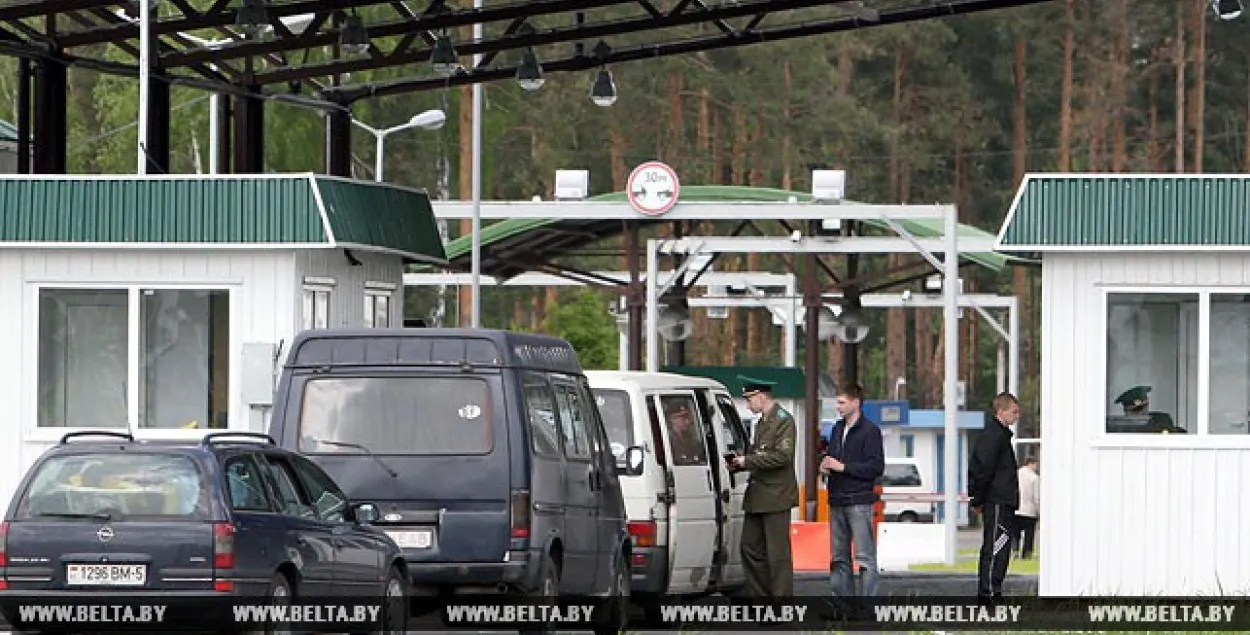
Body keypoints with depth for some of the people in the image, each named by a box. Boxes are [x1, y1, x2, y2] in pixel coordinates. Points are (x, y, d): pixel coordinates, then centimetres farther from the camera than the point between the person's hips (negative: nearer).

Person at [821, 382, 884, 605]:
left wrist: (842, 467, -15)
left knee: (865, 557, -6)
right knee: (839, 557, 10)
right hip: (837, 501, 8)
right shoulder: (837, 429, 17)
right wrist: (825, 467, 3)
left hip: (859, 501, -8)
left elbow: (876, 467, -12)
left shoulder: (869, 430, -6)